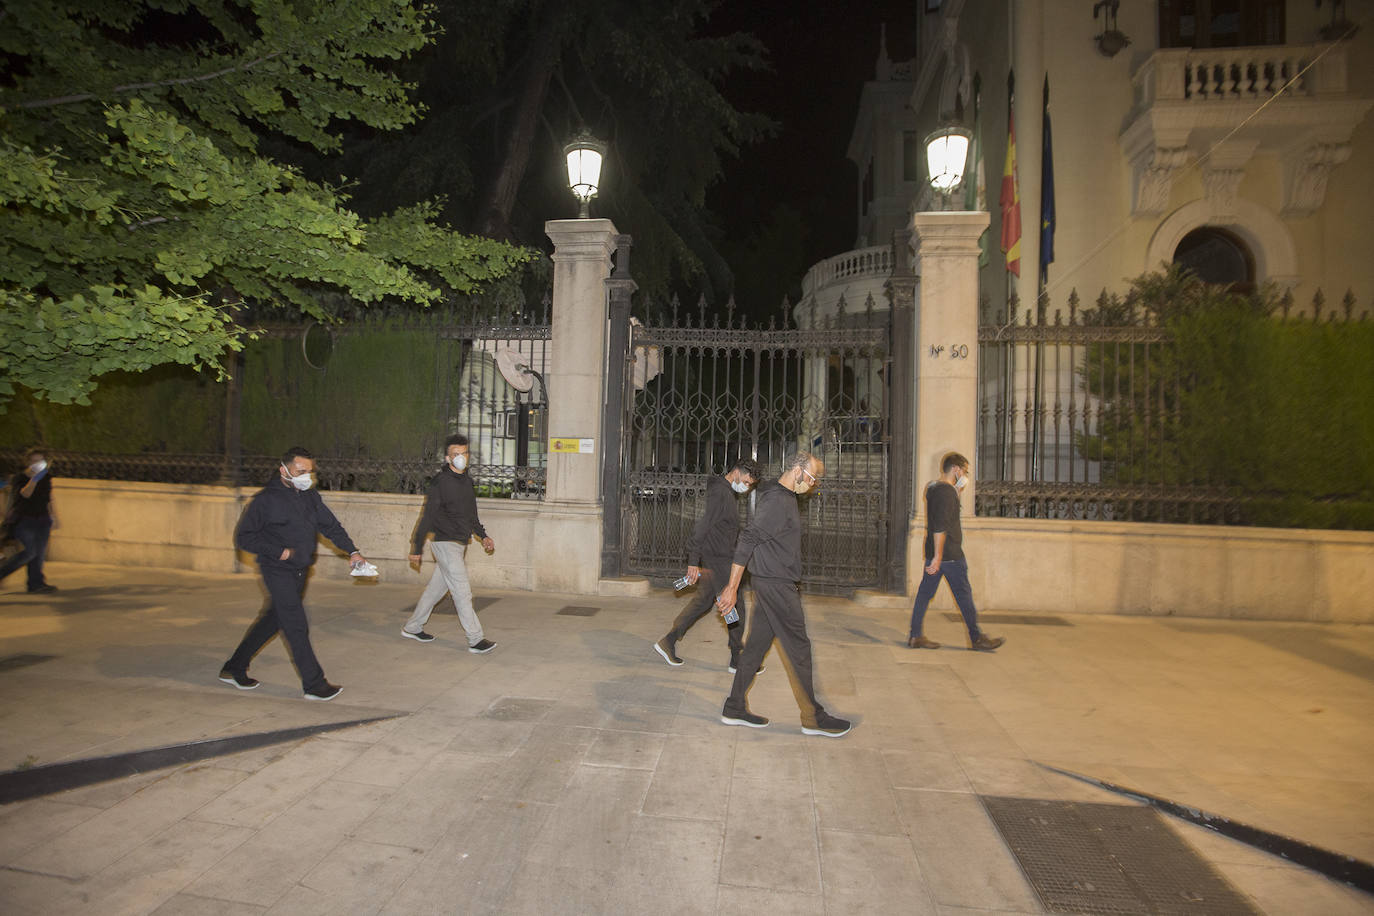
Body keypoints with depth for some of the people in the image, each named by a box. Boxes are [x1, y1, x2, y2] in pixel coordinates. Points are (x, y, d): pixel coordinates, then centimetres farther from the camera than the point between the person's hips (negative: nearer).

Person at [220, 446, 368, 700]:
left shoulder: (310, 496, 6)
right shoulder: (266, 499, -13)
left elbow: (330, 525, 10)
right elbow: (243, 537, -9)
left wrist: (352, 551, -2)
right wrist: (280, 552, -16)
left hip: (299, 572, 7)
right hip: (278, 572, -7)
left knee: (273, 620, 16)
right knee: (297, 627, -7)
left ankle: (234, 669, 32)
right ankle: (314, 684, -1)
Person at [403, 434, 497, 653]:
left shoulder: (467, 481, 11)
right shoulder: (440, 482, -13)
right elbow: (427, 516, -11)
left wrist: (483, 536, 17)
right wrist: (417, 548, -10)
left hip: (460, 544, 8)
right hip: (445, 543, -8)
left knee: (437, 587, 16)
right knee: (462, 592, -8)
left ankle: (412, 627, 31)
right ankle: (476, 640, -5)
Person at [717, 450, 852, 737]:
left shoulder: (785, 497, 14)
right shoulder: (777, 502, -19)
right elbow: (747, 541, -23)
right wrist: (732, 587, -23)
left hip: (769, 584, 10)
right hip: (776, 584, -10)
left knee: (757, 644, 12)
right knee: (799, 648, -1)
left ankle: (735, 708, 19)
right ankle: (813, 717, 9)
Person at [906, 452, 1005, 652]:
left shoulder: (932, 487, 13)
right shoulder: (946, 491, -17)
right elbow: (940, 526, -23)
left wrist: (957, 491, 18)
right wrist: (938, 556, -26)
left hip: (935, 553, 9)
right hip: (950, 553, -9)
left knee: (925, 592, 8)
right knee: (963, 594, 1)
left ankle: (915, 636, 9)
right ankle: (977, 638, 11)